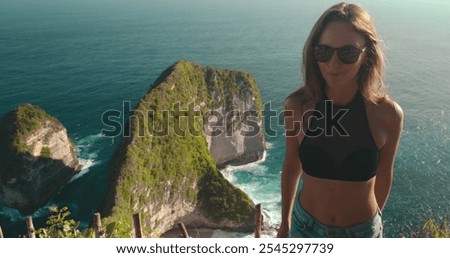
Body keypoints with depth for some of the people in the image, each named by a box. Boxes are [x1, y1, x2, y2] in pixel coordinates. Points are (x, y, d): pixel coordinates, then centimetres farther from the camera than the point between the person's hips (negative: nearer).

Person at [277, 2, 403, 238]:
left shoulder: (387, 114, -19)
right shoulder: (297, 106, -18)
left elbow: (384, 174, -2)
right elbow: (291, 167, -4)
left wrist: (373, 217, 13)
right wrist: (285, 221, 7)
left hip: (361, 231, 0)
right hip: (306, 226, 1)